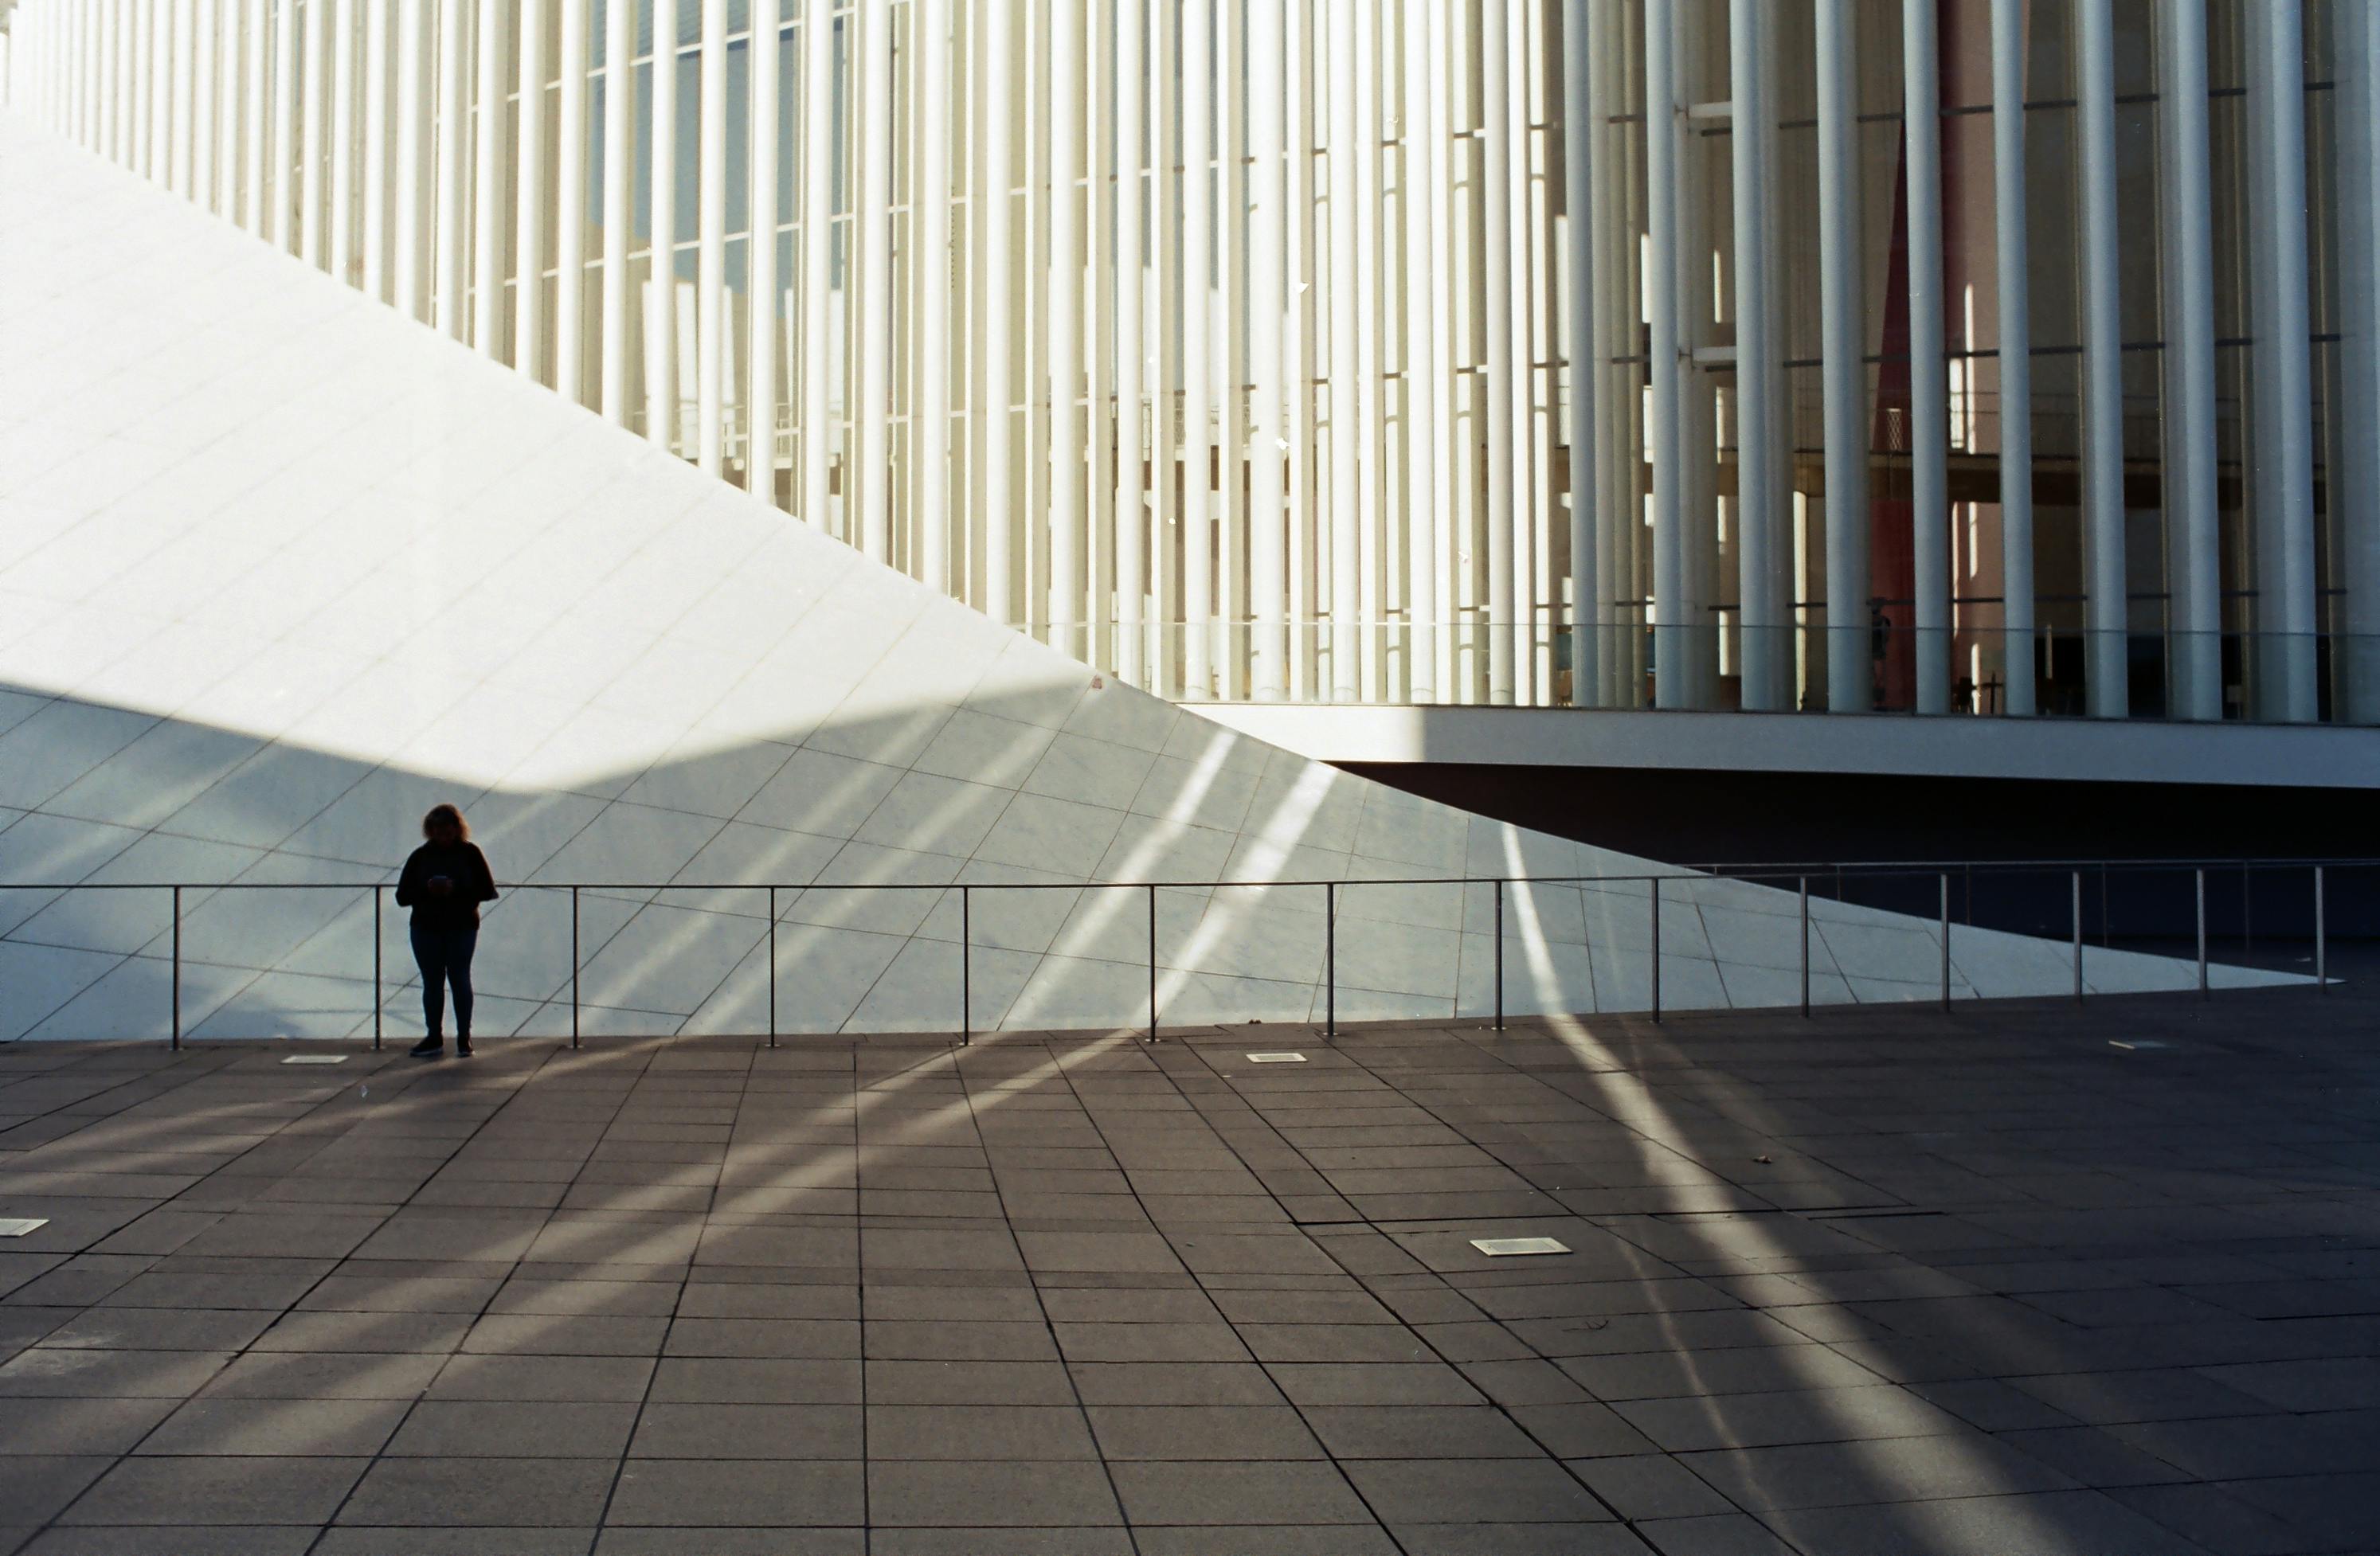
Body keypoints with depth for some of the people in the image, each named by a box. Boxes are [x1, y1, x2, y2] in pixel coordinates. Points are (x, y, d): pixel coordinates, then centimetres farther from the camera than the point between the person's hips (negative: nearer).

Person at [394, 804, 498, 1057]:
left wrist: (457, 890, -19)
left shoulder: (470, 853, 0)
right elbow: (402, 896, 2)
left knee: (459, 978, -5)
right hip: (426, 929, 2)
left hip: (462, 927, -2)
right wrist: (427, 889, -17)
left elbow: (488, 891, -5)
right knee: (432, 982, 3)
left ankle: (464, 1037, 3)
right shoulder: (420, 856, 4)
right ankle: (434, 1038, 9)